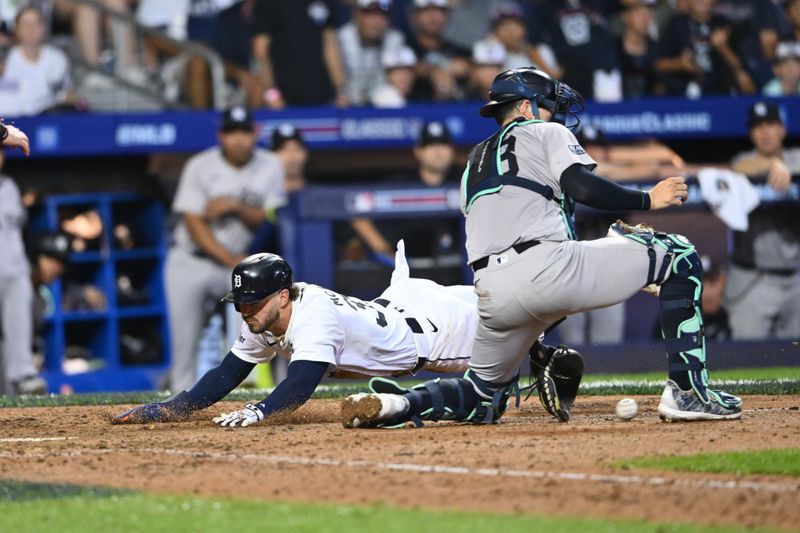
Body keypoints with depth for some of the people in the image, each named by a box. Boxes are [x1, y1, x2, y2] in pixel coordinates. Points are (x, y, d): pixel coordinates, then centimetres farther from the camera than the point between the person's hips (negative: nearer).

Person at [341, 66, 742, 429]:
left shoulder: (473, 166, 33)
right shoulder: (546, 133, 14)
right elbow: (581, 186, -6)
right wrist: (648, 200, 3)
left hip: (490, 291, 7)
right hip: (546, 268, -7)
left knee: (484, 396, 25)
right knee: (678, 256, 4)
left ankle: (393, 404, -3)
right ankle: (687, 392, -7)